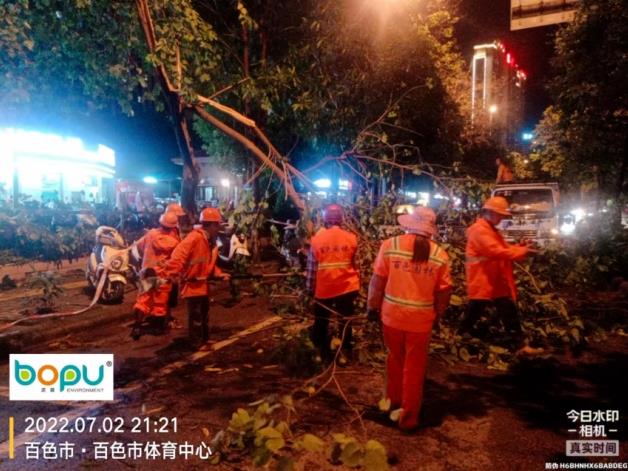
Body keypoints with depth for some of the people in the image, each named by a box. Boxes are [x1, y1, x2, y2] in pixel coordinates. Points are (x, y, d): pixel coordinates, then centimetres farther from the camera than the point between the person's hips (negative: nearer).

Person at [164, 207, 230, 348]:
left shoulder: (211, 243, 9)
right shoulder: (195, 237, -22)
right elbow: (179, 254, -30)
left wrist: (219, 274, 1)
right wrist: (172, 272, -37)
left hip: (203, 284, 10)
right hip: (192, 284, -10)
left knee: (204, 314, 20)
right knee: (196, 316, -2)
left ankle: (205, 340, 35)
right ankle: (196, 344, 11)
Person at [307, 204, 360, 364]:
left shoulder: (317, 239, -9)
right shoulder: (351, 238, -5)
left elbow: (312, 267, -6)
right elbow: (357, 263, 3)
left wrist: (310, 288, 5)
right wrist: (357, 283, 15)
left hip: (323, 289, 0)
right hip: (347, 287, 1)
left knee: (321, 321, 19)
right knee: (345, 320, 15)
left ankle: (323, 352, 30)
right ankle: (344, 353, 20)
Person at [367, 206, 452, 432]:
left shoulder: (390, 245, -8)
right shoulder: (440, 254, -5)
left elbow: (378, 280, -5)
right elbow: (444, 291, 0)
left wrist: (372, 306, 7)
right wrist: (438, 314, 16)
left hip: (392, 314, 1)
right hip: (421, 319, 0)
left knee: (395, 359, 22)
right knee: (414, 368, 11)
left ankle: (394, 400, 41)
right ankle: (409, 417, 22)